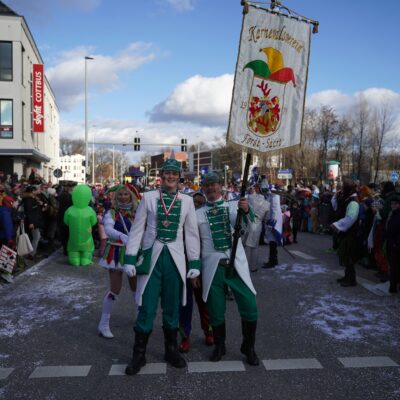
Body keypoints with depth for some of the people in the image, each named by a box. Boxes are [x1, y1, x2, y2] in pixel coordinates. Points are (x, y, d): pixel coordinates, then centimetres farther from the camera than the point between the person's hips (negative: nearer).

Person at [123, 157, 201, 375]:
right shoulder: (148, 197, 1)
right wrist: (130, 258, -5)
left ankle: (171, 350, 29)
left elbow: (192, 233, 6)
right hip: (151, 257, -1)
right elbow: (137, 229, 0)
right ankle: (139, 354, 18)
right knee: (146, 308, 2)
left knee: (172, 307, 12)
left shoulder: (187, 201, 5)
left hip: (176, 259, 2)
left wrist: (194, 262, 3)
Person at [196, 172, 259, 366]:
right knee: (216, 311, 6)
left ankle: (248, 347, 19)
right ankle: (219, 346, 30)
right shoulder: (198, 214, 5)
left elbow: (247, 223, -15)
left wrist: (246, 211, -37)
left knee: (250, 307, -3)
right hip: (212, 267, 0)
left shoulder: (234, 206, 5)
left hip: (236, 264, 0)